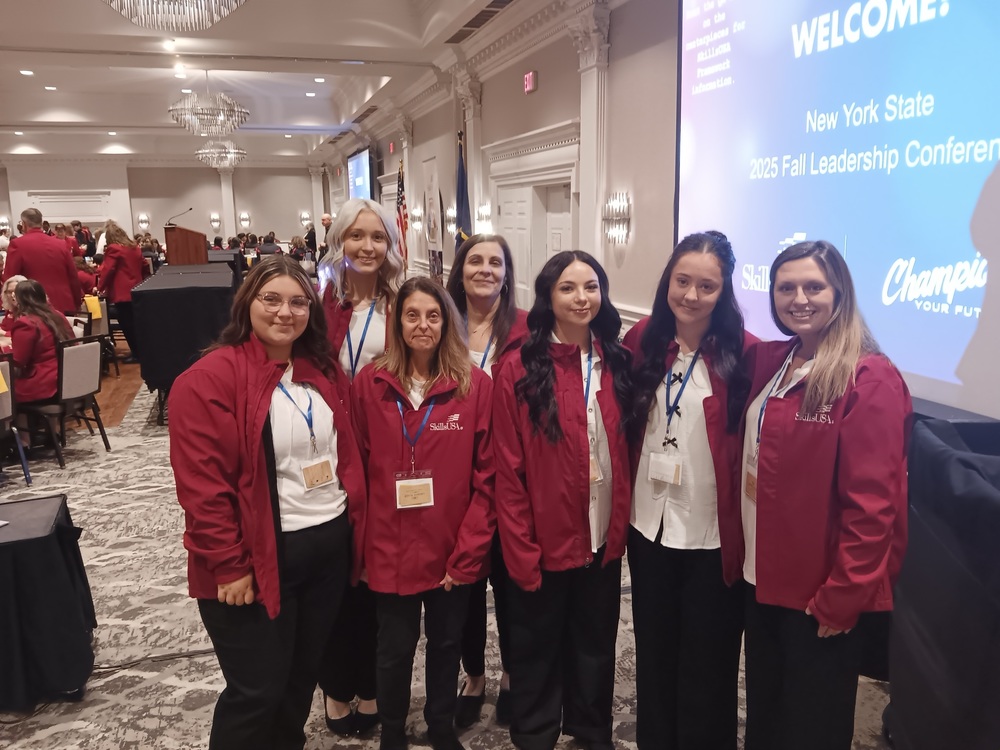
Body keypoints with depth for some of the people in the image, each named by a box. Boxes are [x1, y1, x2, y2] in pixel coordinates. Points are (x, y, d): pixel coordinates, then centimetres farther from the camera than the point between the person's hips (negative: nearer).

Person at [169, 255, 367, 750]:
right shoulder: (210, 379, -15)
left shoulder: (322, 370, 6)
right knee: (257, 691, 6)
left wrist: (355, 520, 10)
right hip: (259, 558, -6)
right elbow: (202, 485, -18)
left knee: (301, 676, 21)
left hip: (329, 545, 7)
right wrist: (228, 565, -17)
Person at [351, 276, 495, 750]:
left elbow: (487, 475, -7)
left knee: (446, 642, 20)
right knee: (395, 648, 16)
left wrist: (468, 550, -10)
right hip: (390, 550, 0)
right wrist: (360, 546, -3)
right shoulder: (369, 383, -5)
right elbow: (356, 469, -1)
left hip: (453, 549, 0)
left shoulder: (476, 385, -8)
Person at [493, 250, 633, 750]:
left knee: (596, 644, 21)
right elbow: (508, 470, -12)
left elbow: (628, 453, 6)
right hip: (544, 541, -3)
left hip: (603, 538, 4)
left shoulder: (619, 365, 1)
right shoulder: (519, 370, -11)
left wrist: (622, 526, 1)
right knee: (538, 650, 15)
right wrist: (520, 548, -13)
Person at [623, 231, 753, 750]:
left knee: (706, 665, 12)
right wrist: (624, 500, 4)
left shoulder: (743, 354, -11)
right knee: (653, 653, 20)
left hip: (714, 535, -4)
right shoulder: (642, 341, 0)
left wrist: (748, 527, -11)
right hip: (649, 525, 4)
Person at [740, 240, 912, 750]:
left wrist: (841, 598, -17)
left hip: (820, 593, -6)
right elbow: (747, 461, 10)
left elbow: (872, 505, -19)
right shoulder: (766, 362, 5)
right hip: (763, 578, 6)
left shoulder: (870, 380, -17)